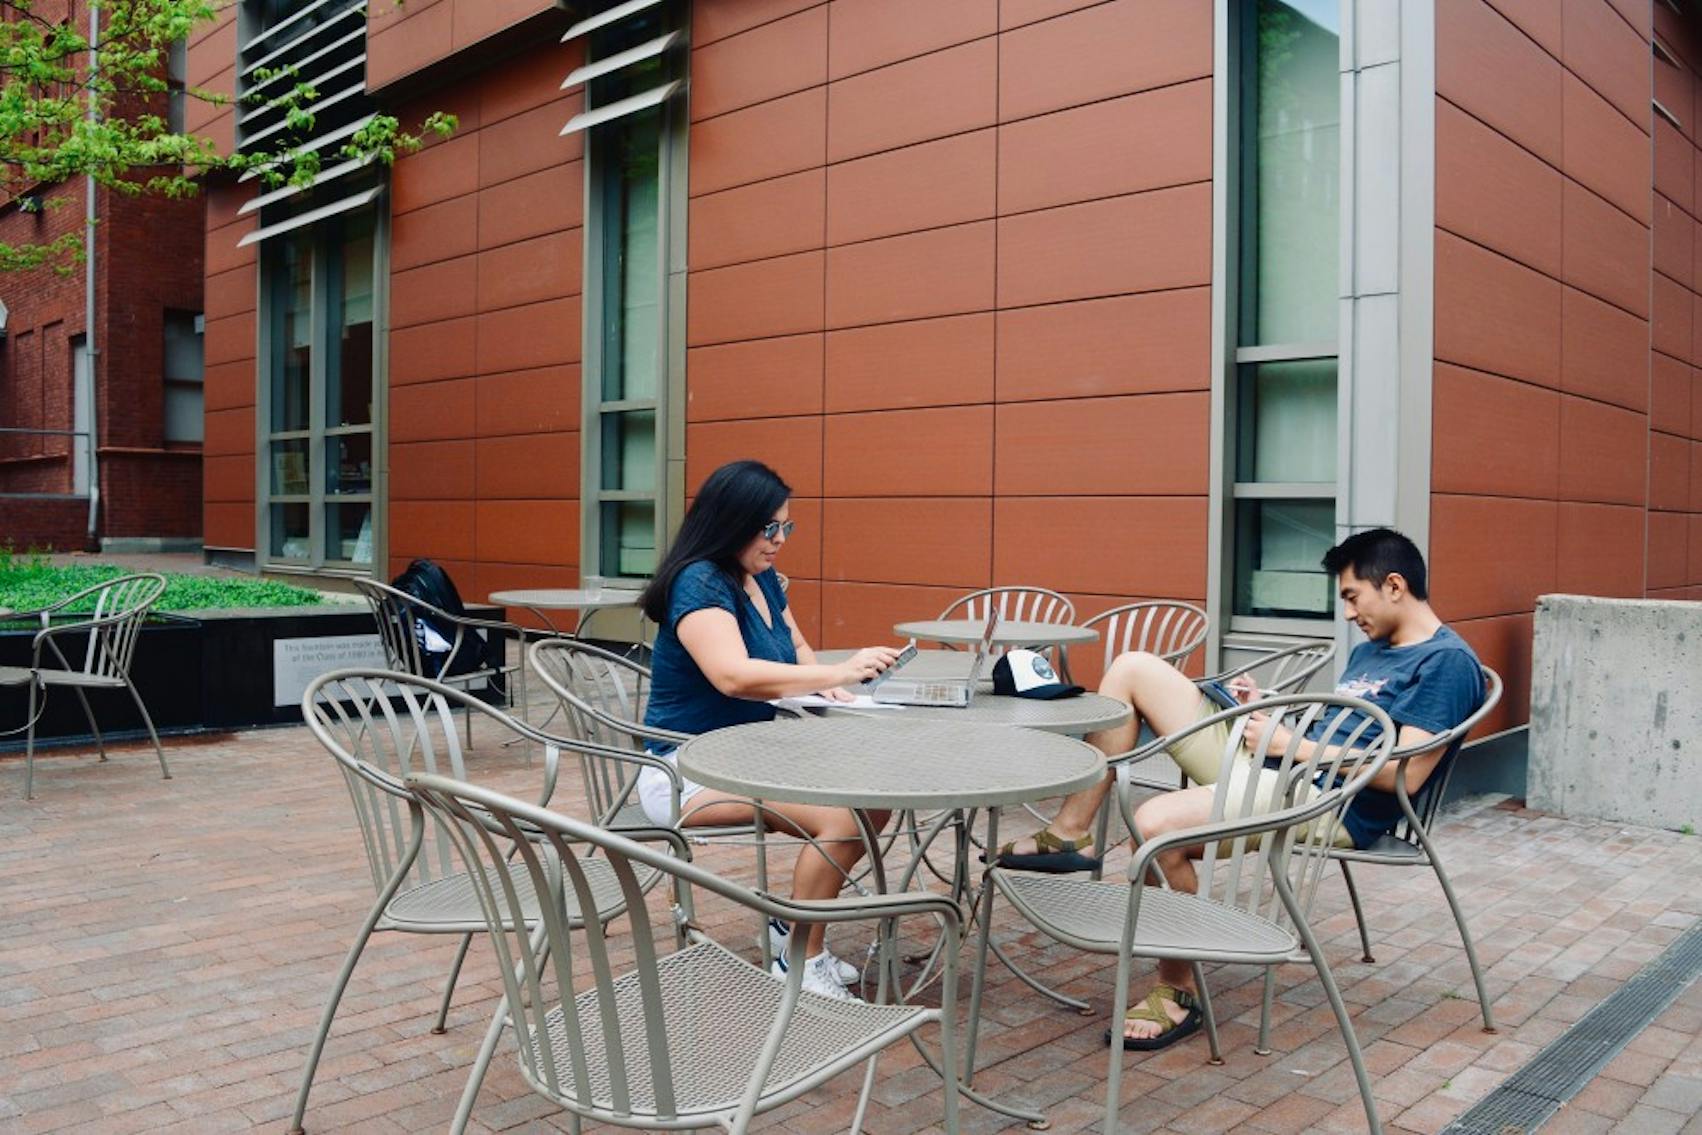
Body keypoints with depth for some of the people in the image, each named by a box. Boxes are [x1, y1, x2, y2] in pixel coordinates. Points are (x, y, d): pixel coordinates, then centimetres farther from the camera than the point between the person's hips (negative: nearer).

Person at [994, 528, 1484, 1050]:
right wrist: (1268, 712, 9)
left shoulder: (1447, 662, -6)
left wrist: (1290, 741, -12)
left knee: (1157, 822, -33)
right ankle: (1071, 835, 0)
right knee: (1133, 668, 2)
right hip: (1263, 765, 10)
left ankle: (1178, 993, -10)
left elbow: (1403, 774, -16)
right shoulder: (1371, 650, 23)